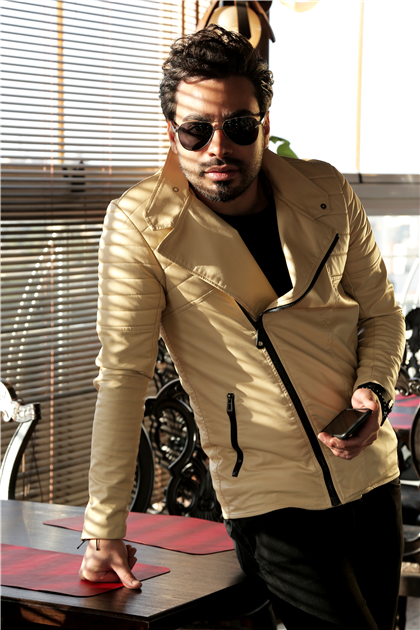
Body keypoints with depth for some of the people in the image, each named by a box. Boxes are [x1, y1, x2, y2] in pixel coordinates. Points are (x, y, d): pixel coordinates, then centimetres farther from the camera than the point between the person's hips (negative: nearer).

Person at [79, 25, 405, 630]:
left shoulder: (326, 192, -2)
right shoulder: (139, 224, -12)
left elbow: (382, 313, 11)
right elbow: (124, 372, -12)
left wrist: (374, 389, -10)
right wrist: (104, 529, -13)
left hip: (371, 475, 5)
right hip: (269, 502, -4)